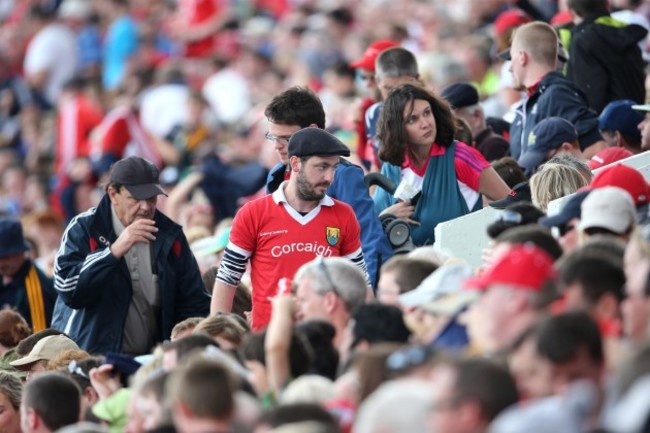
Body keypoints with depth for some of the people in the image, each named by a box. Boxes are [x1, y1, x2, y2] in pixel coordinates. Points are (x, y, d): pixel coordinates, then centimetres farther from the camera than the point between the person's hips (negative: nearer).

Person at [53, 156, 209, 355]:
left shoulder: (170, 235, 8)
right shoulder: (85, 229, -2)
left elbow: (194, 304, 13)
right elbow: (67, 288, -16)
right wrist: (115, 251, -20)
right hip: (88, 359, -4)